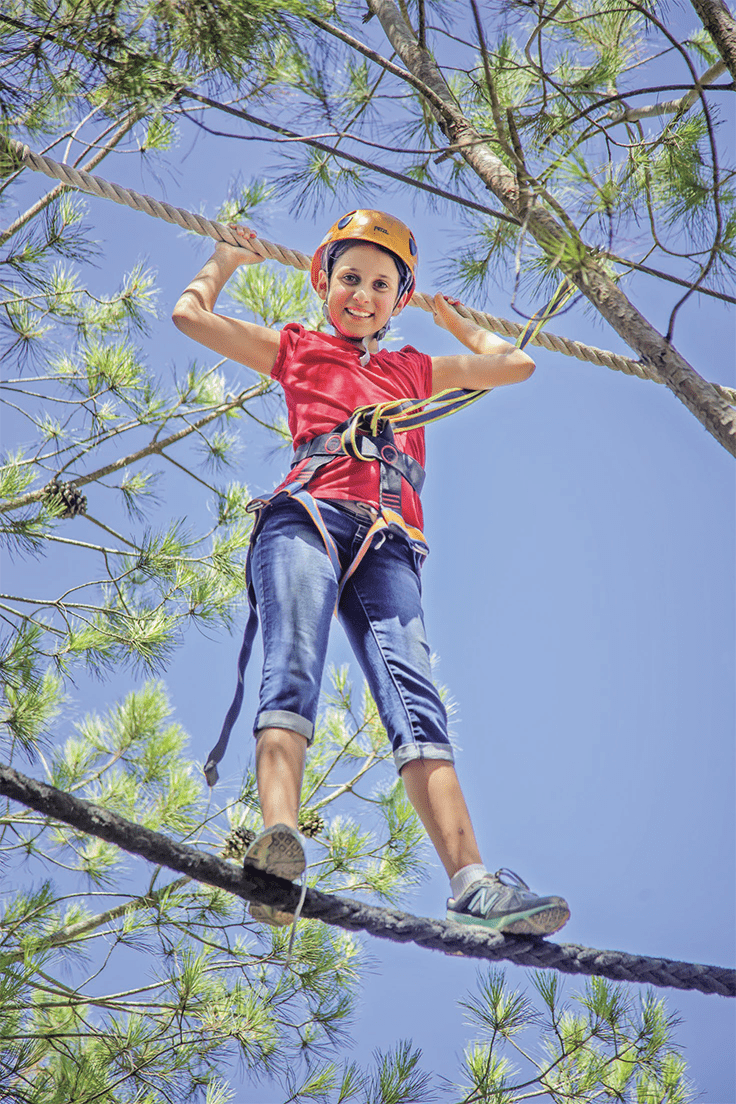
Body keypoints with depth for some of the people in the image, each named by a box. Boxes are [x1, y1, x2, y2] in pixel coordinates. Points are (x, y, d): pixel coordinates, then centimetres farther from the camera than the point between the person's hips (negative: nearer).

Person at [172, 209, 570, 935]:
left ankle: (472, 885, -38)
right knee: (293, 668, -29)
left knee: (412, 696, -20)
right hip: (307, 516, -2)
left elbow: (515, 364, 45)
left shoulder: (415, 370, 37)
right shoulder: (296, 349, 30)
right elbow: (191, 313, 29)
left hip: (388, 543, 2)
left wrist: (449, 317, 52)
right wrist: (229, 256, 45)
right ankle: (277, 842, -51)